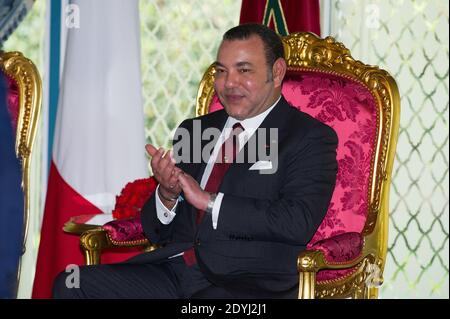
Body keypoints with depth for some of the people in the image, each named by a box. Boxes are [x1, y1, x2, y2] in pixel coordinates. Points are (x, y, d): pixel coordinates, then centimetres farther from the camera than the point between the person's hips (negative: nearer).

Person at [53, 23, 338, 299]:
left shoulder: (311, 138, 3)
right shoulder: (193, 131, 19)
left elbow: (298, 223, -14)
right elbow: (156, 232, 18)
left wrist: (210, 201, -13)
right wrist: (167, 194, -5)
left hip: (245, 283, -6)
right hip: (173, 270, 6)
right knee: (72, 285, -16)